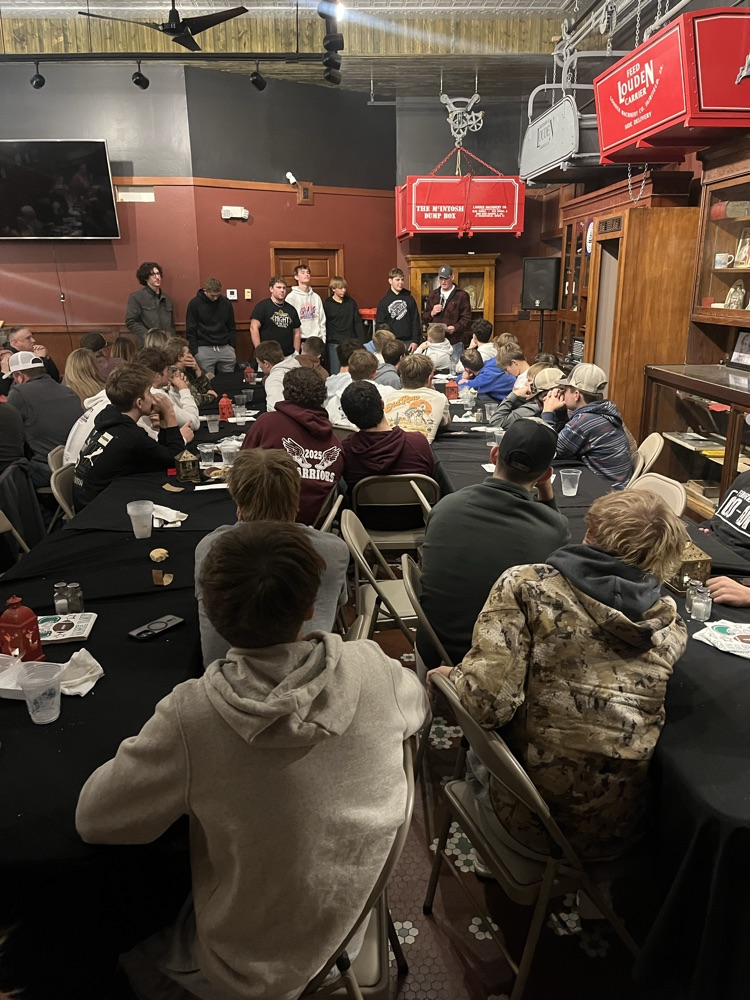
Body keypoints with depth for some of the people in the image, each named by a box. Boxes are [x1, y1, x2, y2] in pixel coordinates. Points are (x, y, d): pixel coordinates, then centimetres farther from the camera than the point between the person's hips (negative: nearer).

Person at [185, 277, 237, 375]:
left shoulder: (226, 303, 5)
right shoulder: (194, 304, -4)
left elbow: (232, 328, 12)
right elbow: (190, 331, -3)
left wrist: (233, 349, 8)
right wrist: (194, 353, -8)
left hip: (225, 348, 3)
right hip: (204, 349, -3)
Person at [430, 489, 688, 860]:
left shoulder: (526, 585, -14)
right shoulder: (672, 622, -2)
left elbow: (487, 703, -22)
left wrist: (451, 678, -1)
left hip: (532, 821, -4)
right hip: (624, 830, 4)